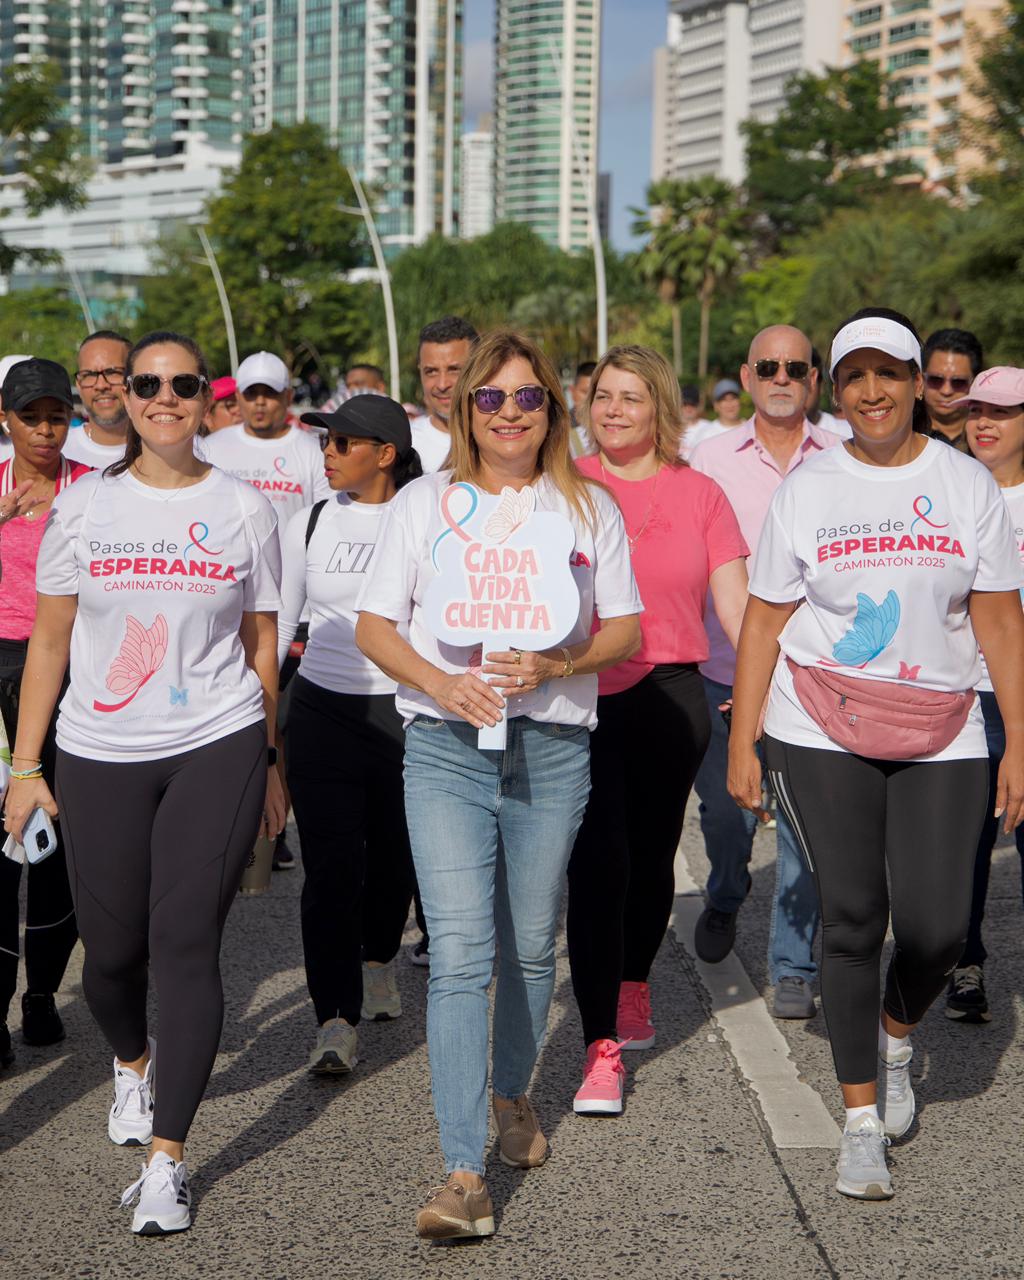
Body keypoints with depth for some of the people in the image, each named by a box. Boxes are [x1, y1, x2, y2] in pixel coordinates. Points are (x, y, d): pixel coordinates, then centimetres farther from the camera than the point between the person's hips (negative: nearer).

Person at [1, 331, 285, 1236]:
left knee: (186, 947, -7)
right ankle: (133, 1064, 41)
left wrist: (269, 765, 12)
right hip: (100, 756, 1)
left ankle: (167, 1155, 0)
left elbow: (261, 645, 10)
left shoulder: (245, 508, 4)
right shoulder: (85, 505, 4)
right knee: (112, 949, 7)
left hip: (217, 750, -1)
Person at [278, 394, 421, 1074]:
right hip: (323, 712, 1)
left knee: (394, 857, 12)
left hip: (405, 710, -1)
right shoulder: (310, 524, 5)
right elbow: (275, 624, 10)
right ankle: (337, 1020, -7)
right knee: (331, 864, -8)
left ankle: (379, 958, 41)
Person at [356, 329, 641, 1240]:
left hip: (554, 748, 2)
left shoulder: (590, 507, 9)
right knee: (459, 952, -11)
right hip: (447, 748, -1)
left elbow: (625, 629, 7)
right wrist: (442, 684, -13)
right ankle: (464, 1175, -14)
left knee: (530, 947, 11)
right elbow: (374, 625, 4)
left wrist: (558, 664, -13)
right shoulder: (425, 502, 6)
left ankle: (512, 1095, 38)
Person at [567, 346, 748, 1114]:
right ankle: (603, 1046, -6)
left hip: (670, 696, 2)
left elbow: (735, 602, 2)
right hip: (581, 696, -2)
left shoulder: (699, 495, 6)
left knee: (653, 851, 13)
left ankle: (634, 986, 41)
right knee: (598, 861, -9)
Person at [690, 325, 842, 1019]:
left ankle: (793, 968, 9)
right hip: (726, 669, 1)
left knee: (805, 821, -3)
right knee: (725, 807, 4)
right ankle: (726, 899, 37)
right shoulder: (713, 457, 6)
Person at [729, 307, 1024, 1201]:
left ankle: (896, 1036, 28)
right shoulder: (807, 488, 4)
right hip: (823, 734, 0)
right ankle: (862, 1122, 10)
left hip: (941, 739, 1)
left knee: (936, 928, -7)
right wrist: (743, 742, -1)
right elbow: (764, 620, 4)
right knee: (852, 918, -2)